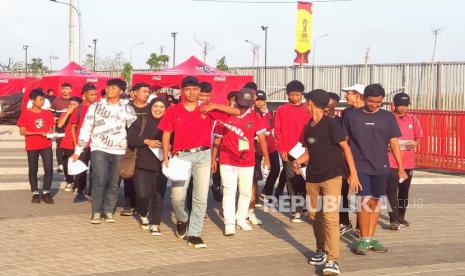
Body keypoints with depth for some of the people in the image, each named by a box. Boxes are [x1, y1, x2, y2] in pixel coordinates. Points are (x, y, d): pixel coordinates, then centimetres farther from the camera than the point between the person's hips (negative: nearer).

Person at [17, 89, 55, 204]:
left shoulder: (48, 113, 5)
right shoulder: (26, 114, -4)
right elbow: (22, 131, -7)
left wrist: (52, 133, -10)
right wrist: (39, 133, -16)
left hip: (46, 145, 2)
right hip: (32, 146, -2)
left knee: (49, 169, -6)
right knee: (33, 170, 5)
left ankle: (46, 193, 4)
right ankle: (35, 193, 15)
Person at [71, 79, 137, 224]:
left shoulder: (127, 108, 6)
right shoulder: (95, 106, 4)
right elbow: (86, 128, 3)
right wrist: (78, 150, 1)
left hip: (119, 151, 2)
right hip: (99, 148, -2)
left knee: (114, 183, 5)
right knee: (100, 180, -12)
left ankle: (108, 211, 18)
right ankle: (96, 212, 1)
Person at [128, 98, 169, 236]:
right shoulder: (142, 121, 5)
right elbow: (130, 138, -1)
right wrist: (146, 141, -12)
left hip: (161, 165, 1)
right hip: (142, 164, -1)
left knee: (158, 195, -2)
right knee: (143, 194, -7)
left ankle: (155, 224, 10)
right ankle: (143, 215, 24)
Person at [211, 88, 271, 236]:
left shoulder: (255, 117, -1)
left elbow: (262, 139, -5)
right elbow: (217, 139, 2)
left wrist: (266, 157, -11)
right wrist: (213, 159, 3)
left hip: (247, 162, 2)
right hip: (227, 161, -2)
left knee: (246, 192, 10)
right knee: (229, 191, -7)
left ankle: (241, 219, 26)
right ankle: (229, 223, -5)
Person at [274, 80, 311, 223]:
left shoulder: (308, 110, 4)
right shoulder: (281, 110, 4)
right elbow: (277, 131, 3)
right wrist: (282, 150, -4)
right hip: (288, 152, 0)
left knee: (304, 180, 0)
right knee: (292, 181, 2)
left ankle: (298, 208, 11)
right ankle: (295, 210, 7)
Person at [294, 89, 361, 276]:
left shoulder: (331, 124, -12)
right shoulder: (308, 127, 9)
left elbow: (345, 147, -10)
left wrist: (353, 173, -13)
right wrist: (298, 161, -4)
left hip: (332, 177, -7)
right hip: (313, 178, 7)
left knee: (330, 217, -14)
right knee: (314, 215, 14)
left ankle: (332, 260, -16)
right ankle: (321, 251, 31)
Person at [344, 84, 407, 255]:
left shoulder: (387, 117, 4)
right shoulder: (351, 116, 0)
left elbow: (394, 143, 5)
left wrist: (401, 168, 2)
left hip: (380, 167, 2)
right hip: (359, 166, -2)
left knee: (375, 203, 8)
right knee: (364, 201, -10)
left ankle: (370, 238, 19)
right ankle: (363, 240, 0)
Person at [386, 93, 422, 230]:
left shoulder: (412, 119, 7)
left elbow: (418, 138, 14)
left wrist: (414, 143, -8)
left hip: (408, 162, 4)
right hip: (392, 161, -4)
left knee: (404, 191, 13)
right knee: (392, 191, -9)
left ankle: (401, 217, 25)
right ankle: (393, 220, -7)